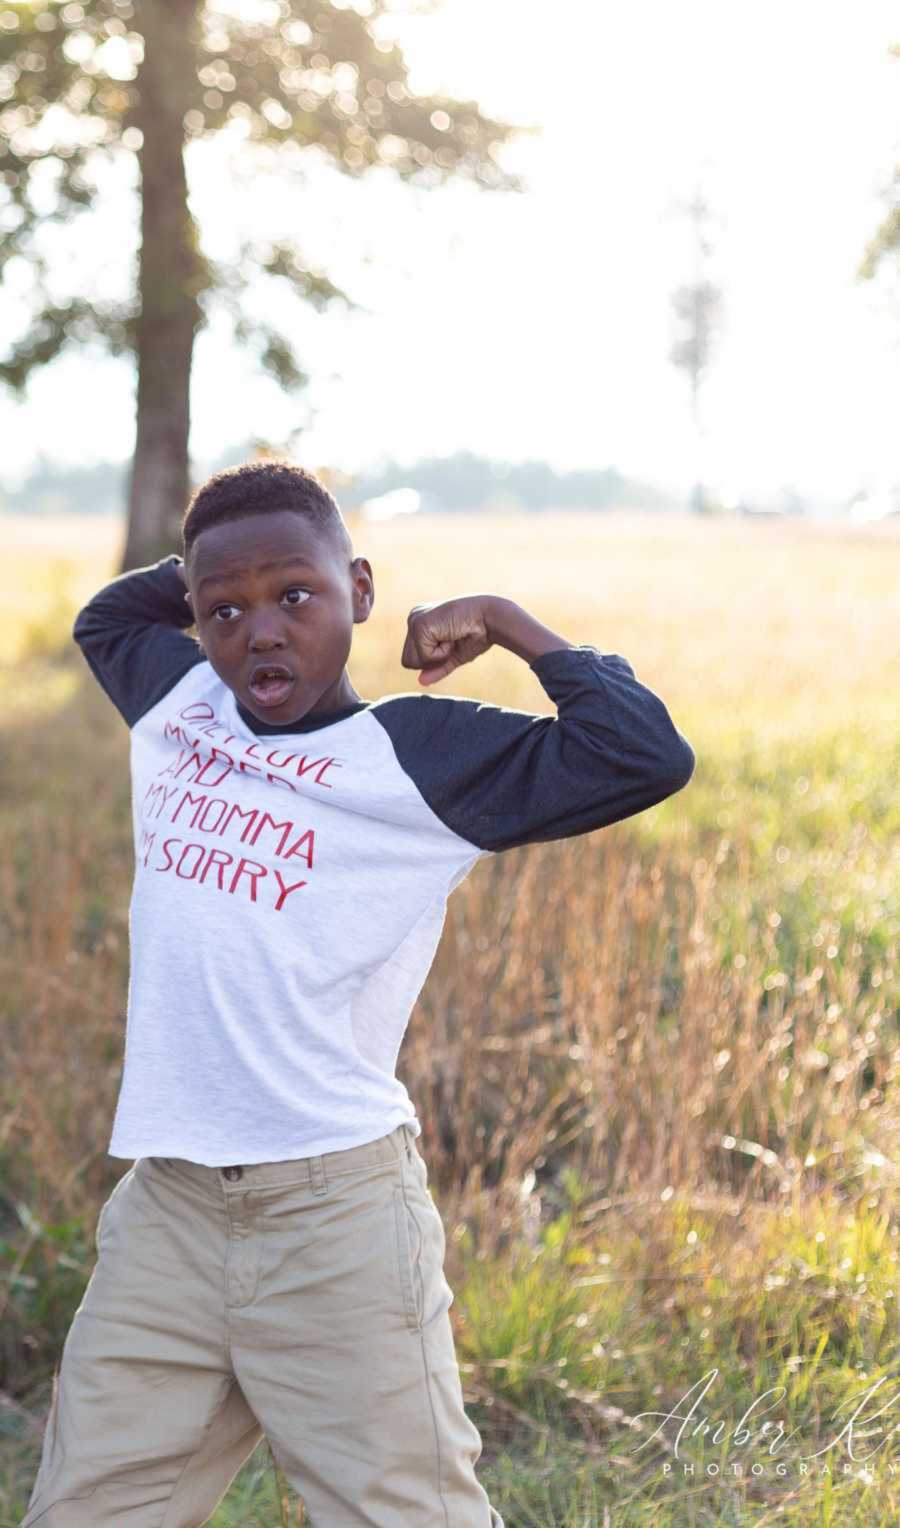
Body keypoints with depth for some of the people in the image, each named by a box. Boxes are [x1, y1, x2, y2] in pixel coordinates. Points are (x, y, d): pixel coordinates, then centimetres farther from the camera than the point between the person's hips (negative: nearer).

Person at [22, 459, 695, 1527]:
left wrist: (508, 625, -5)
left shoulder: (422, 754, -5)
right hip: (164, 1208, 5)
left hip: (335, 1211, -5)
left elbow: (646, 756, -15)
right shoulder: (175, 700, 12)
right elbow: (104, 614, 35)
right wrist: (211, 578, 19)